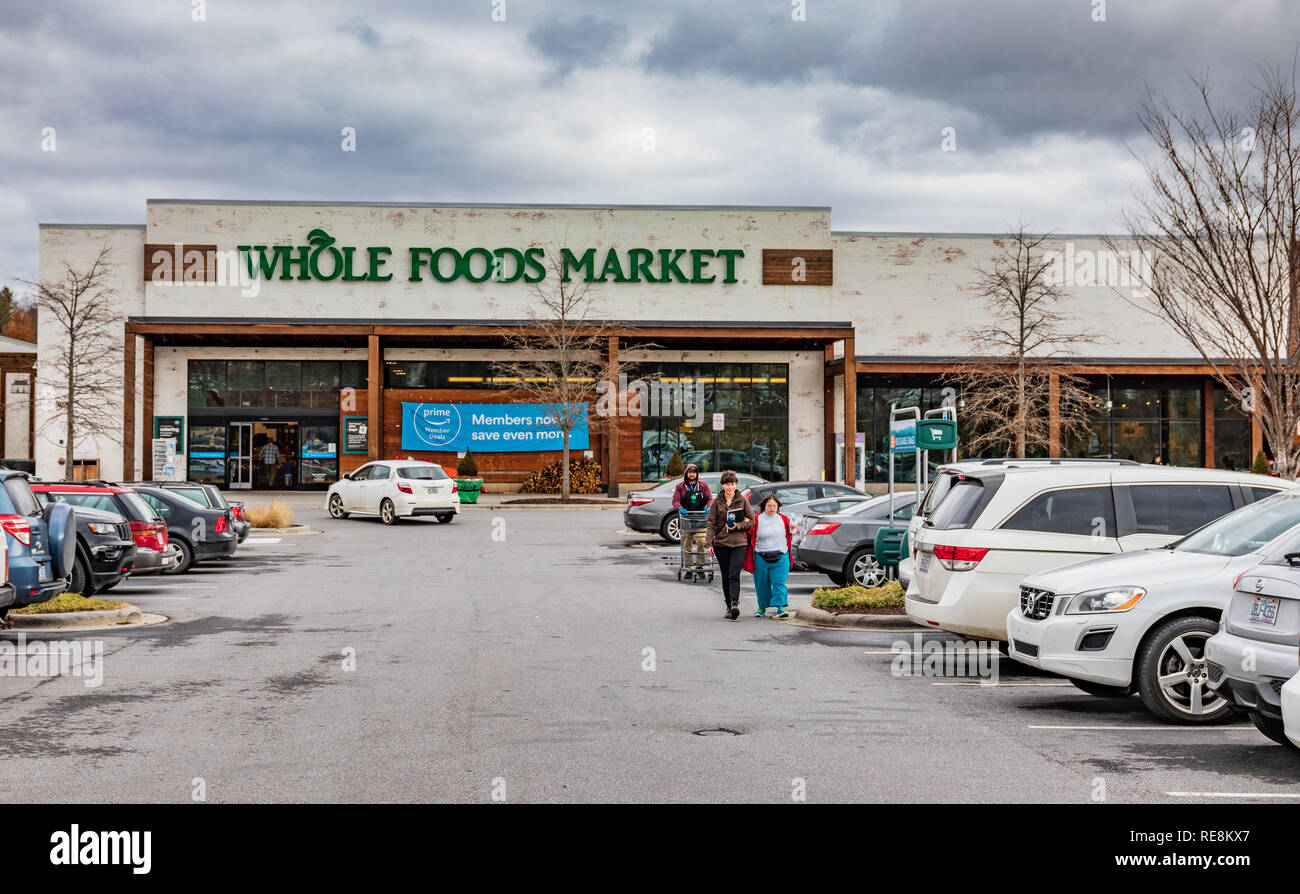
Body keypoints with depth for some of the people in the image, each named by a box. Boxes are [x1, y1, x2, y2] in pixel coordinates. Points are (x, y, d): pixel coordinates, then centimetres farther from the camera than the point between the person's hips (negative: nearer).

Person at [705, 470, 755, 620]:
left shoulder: (743, 501, 3)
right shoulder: (716, 502, 4)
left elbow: (752, 521, 6)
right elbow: (710, 523, 3)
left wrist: (737, 526, -11)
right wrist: (708, 544, -6)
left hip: (739, 543, -2)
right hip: (721, 543, 2)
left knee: (734, 575, -16)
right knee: (725, 577, 8)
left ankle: (735, 604, -25)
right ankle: (728, 606, 16)